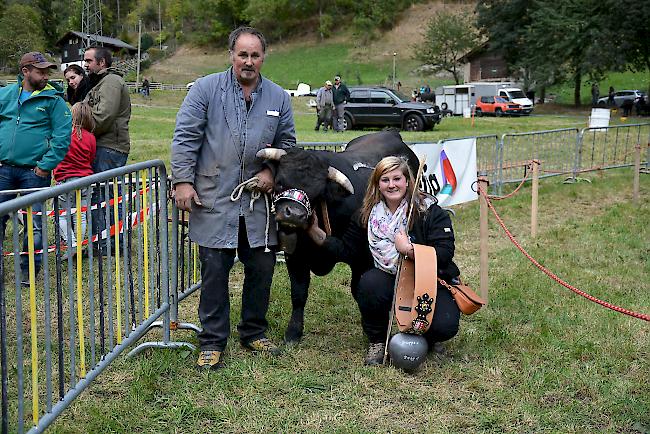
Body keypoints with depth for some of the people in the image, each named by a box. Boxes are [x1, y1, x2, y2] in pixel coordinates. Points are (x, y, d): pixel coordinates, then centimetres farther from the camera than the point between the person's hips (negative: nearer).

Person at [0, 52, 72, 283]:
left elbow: (62, 137, -8)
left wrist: (45, 166, -14)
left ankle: (29, 271, 16)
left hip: (34, 172, -3)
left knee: (34, 224, 3)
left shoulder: (54, 99, -4)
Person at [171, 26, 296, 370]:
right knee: (214, 271, -1)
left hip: (259, 201, 4)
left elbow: (287, 142, 16)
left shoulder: (278, 97, 8)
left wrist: (272, 170, -1)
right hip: (214, 199, -3)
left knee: (261, 268, 10)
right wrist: (183, 181, -11)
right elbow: (185, 138, -4)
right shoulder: (206, 89, -2)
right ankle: (212, 342, 11)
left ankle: (254, 333, 28)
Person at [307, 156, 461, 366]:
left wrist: (408, 249, -25)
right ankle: (377, 342, -5)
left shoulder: (430, 212, -9)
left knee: (444, 327, -26)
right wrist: (316, 232, -12)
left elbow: (444, 254, -18)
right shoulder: (366, 215, 1)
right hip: (388, 282, 2)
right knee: (369, 282, -31)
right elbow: (345, 251, -2)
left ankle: (426, 336, 16)